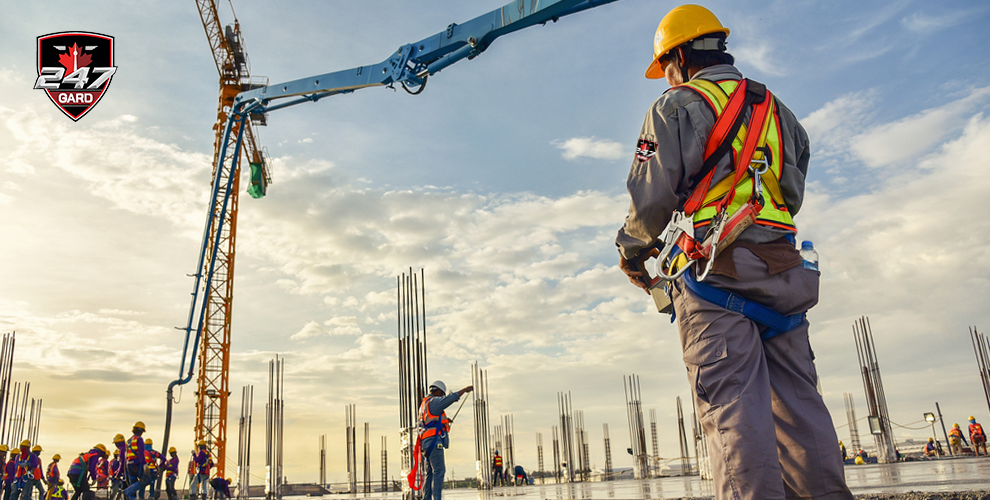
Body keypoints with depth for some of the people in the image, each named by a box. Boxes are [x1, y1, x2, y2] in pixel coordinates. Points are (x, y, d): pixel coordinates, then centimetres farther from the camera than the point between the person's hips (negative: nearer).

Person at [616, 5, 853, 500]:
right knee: (797, 398, 7)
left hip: (713, 272, -6)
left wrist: (632, 248, 12)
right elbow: (792, 196, 24)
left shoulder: (678, 106, 3)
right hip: (782, 267, 6)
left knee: (733, 401, -11)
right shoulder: (777, 110, 25)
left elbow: (652, 195, -5)